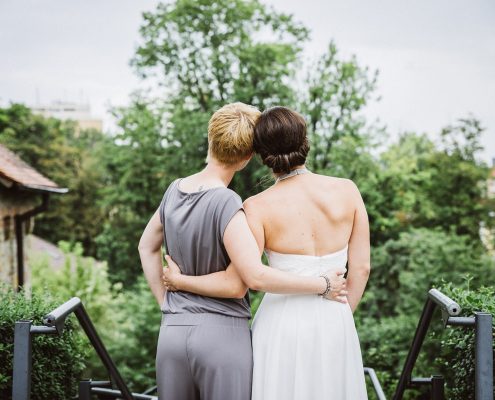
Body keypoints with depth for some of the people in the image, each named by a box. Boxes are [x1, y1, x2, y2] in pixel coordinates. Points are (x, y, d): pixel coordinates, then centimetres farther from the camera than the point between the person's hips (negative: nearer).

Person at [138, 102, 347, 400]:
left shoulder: (175, 190, 6)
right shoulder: (226, 203, -16)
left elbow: (147, 246, 21)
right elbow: (256, 276, -22)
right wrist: (323, 285, -12)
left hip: (172, 330, 6)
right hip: (223, 332, -6)